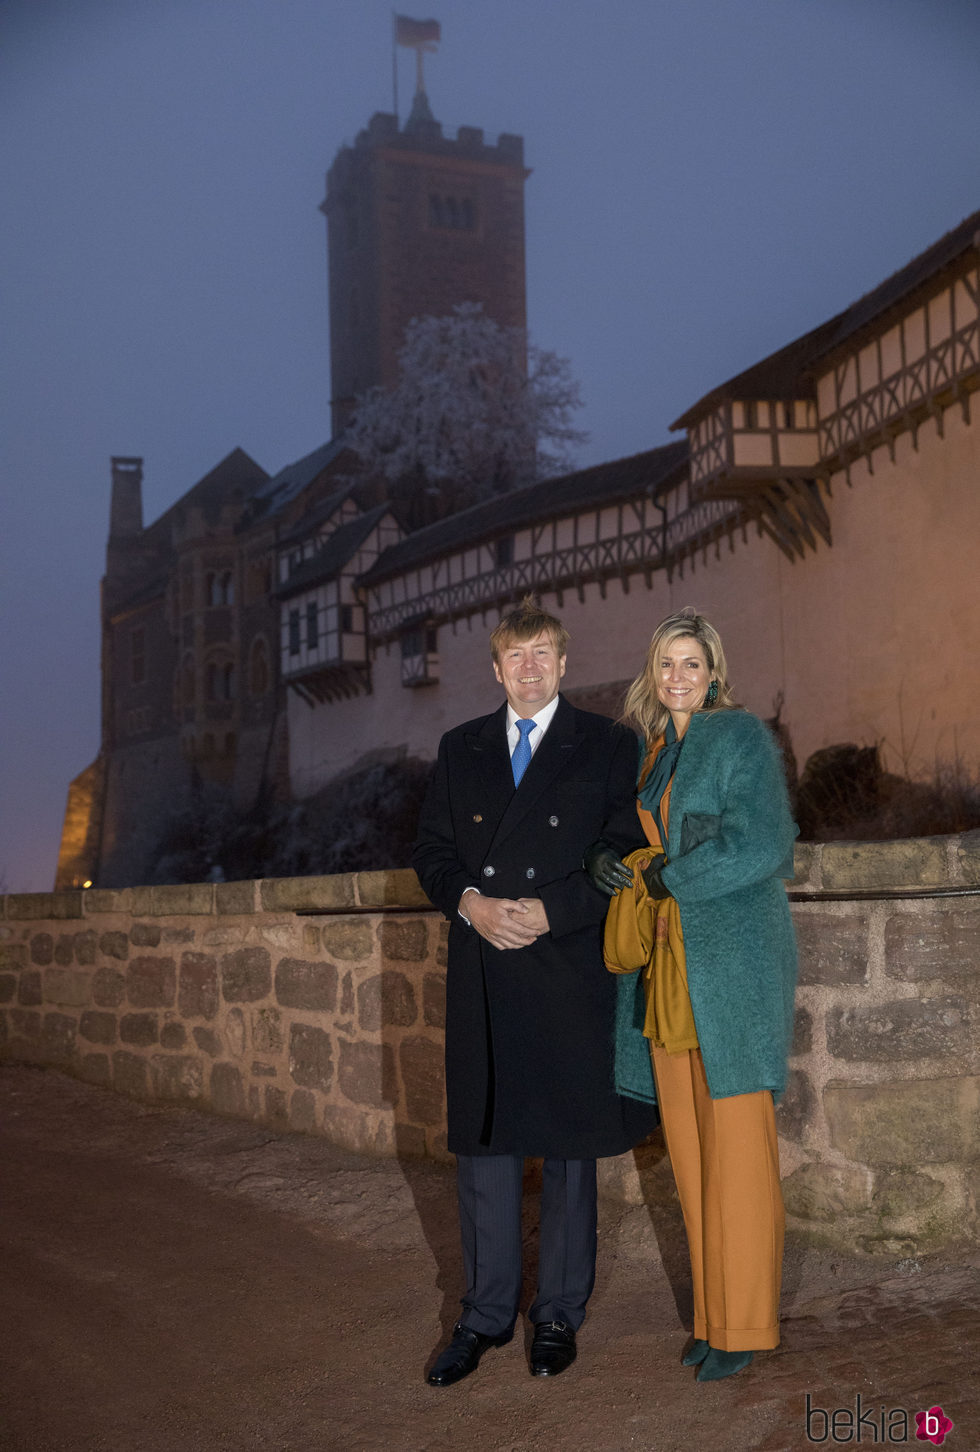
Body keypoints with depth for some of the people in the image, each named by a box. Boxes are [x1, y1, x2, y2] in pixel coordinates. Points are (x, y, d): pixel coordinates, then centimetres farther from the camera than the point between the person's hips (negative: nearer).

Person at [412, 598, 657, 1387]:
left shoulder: (606, 745, 3)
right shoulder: (460, 749, 13)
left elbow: (625, 854, -3)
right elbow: (431, 849, 10)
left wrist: (549, 909, -14)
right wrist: (470, 903, -9)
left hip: (568, 973, -2)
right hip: (481, 974, 3)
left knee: (569, 1148, 6)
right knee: (483, 1145, 8)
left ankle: (560, 1314, 21)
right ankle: (486, 1315, 21)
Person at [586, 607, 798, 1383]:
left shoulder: (740, 736, -4)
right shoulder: (648, 752, 17)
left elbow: (760, 841, -14)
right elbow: (620, 831, 17)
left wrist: (670, 876, -9)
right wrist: (604, 860, -6)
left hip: (733, 963, -7)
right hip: (672, 970, 7)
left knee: (736, 1144, -2)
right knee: (690, 1147, 9)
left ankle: (742, 1324, 9)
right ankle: (714, 1312, 20)